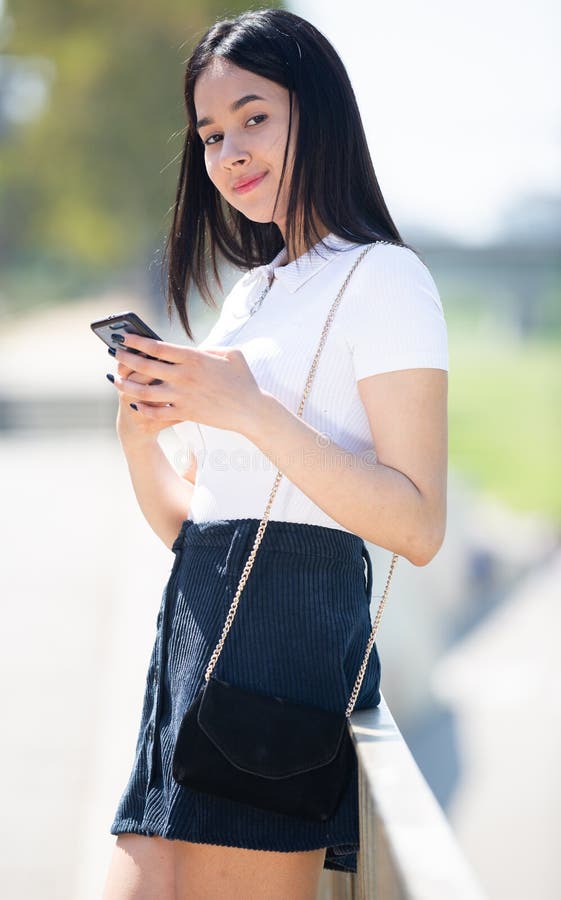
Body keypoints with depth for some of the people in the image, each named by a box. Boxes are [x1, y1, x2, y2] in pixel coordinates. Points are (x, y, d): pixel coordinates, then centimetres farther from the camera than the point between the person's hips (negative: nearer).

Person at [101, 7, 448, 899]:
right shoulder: (253, 292, 21)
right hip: (196, 632, 7)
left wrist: (253, 414, -19)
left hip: (289, 632, -7)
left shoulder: (382, 279, -3)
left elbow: (419, 526, -14)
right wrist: (140, 433, 1)